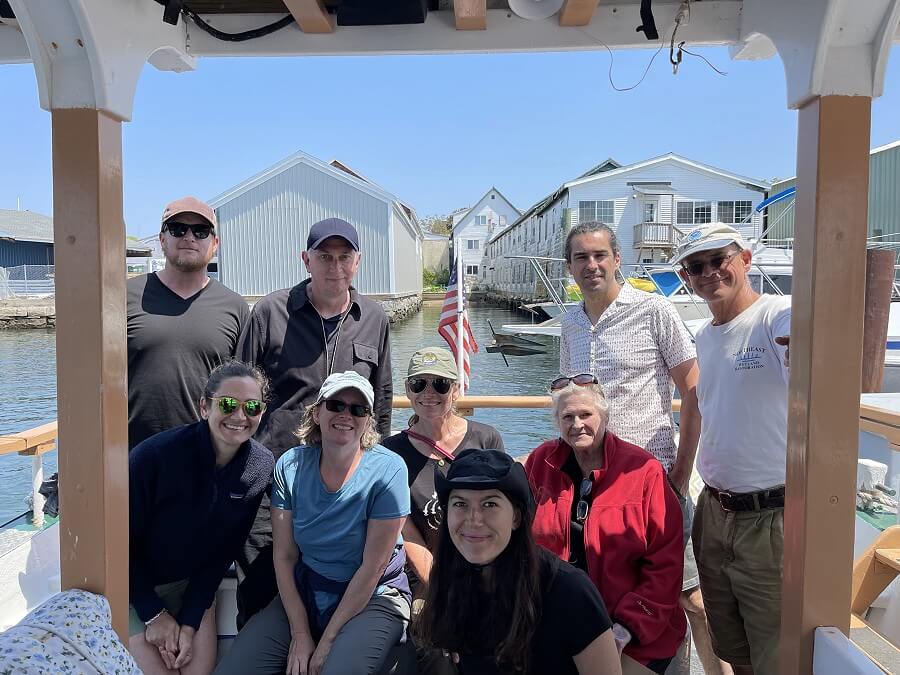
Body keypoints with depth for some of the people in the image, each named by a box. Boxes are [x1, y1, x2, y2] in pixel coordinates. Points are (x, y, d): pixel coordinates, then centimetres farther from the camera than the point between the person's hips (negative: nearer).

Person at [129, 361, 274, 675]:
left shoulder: (262, 467, -15)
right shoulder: (154, 455, -28)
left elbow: (224, 550, -5)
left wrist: (189, 622, -9)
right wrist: (154, 614, -12)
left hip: (192, 585, 4)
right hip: (132, 586, -3)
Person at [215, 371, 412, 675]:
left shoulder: (388, 470, -16)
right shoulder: (290, 465, -5)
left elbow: (373, 567, -15)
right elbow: (284, 556, -3)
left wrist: (328, 640, -12)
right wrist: (300, 634, -9)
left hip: (373, 598, -3)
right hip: (303, 592, 4)